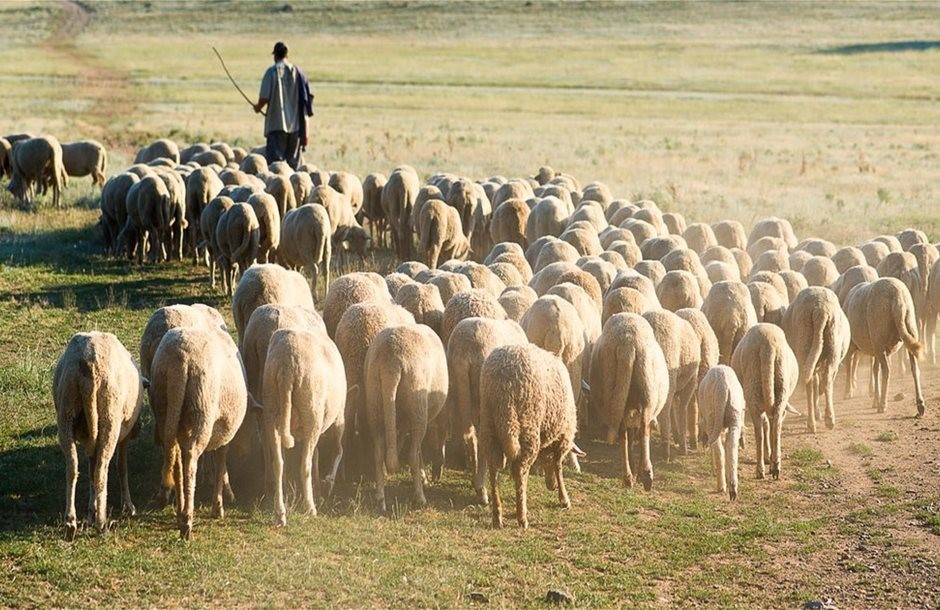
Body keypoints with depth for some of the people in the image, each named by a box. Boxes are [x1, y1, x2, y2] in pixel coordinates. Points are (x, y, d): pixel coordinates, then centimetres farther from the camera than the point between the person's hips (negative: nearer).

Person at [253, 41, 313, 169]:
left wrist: (258, 107, 10)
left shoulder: (272, 72, -7)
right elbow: (307, 97, 5)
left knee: (275, 159, -5)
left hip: (277, 123, -4)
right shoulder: (297, 71, 4)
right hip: (296, 124, 4)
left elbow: (264, 98, -12)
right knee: (293, 161, 12)